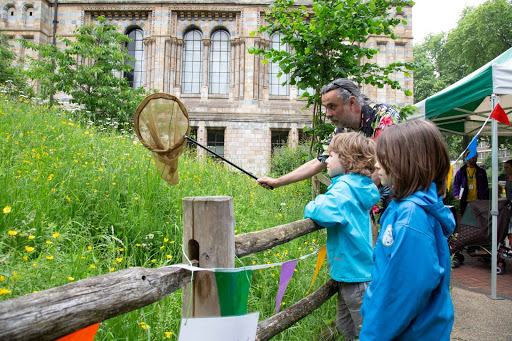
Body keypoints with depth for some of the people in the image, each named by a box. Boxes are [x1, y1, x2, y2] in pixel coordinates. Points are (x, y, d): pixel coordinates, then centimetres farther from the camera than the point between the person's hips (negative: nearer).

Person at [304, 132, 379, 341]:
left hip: (355, 273, -9)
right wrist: (319, 204, 0)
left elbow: (325, 213, -37)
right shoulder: (357, 184, 5)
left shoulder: (345, 187, -24)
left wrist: (311, 207, -17)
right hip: (348, 270, 9)